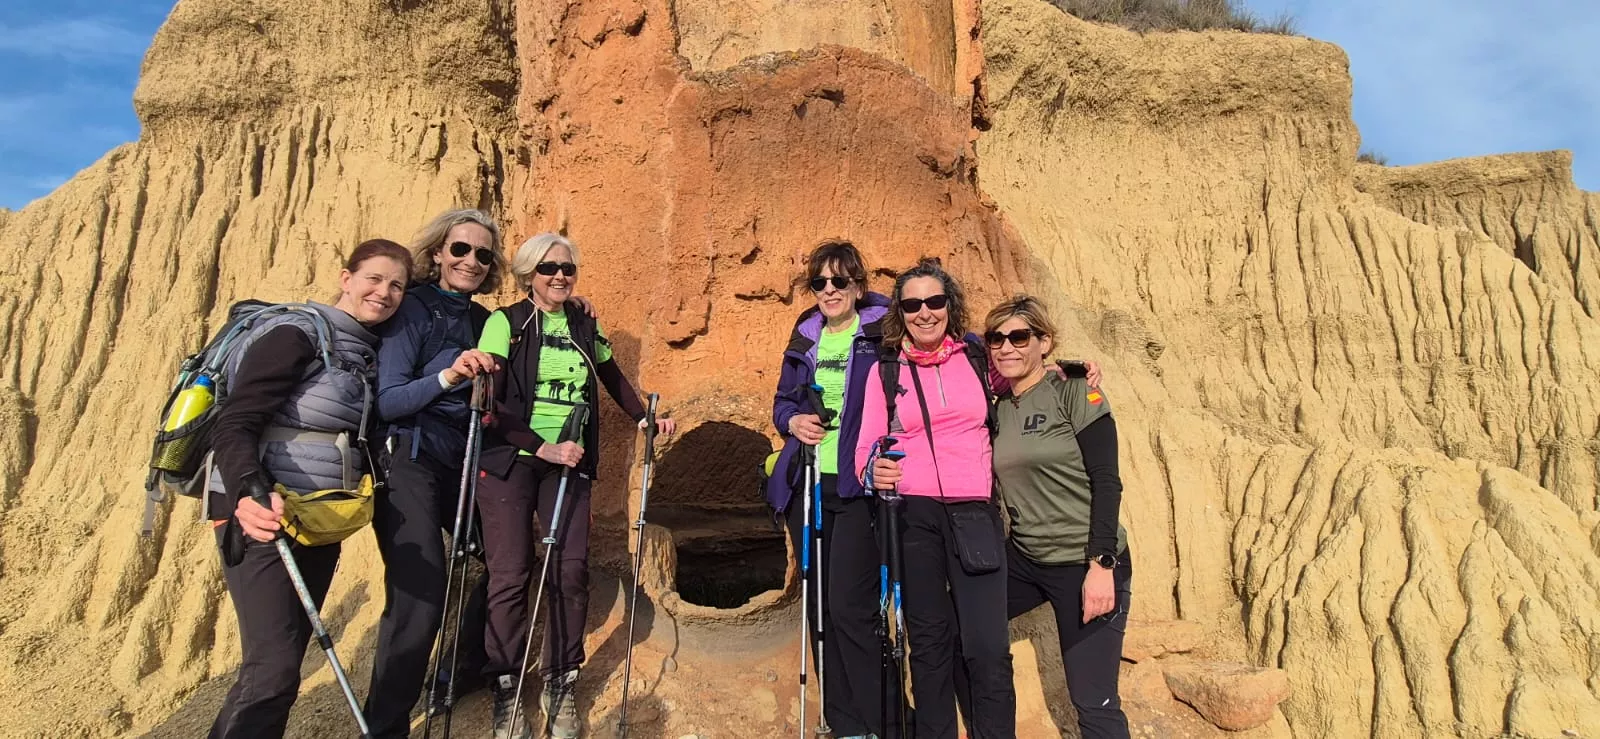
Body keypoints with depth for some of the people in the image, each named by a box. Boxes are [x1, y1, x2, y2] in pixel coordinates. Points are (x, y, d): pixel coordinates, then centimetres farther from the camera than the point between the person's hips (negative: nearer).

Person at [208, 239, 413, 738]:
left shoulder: (370, 353, 12)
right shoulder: (296, 334, -11)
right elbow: (233, 425, -20)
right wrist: (249, 493, -38)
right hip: (264, 515, -8)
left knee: (284, 656, 13)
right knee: (274, 669, -15)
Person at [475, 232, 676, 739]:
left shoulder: (585, 326, 9)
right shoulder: (506, 323, -4)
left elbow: (612, 379, 22)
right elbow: (489, 402, -11)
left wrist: (645, 418, 8)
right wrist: (542, 447, -18)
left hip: (568, 463, 3)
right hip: (508, 460, -3)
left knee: (570, 571, -5)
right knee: (511, 574, -5)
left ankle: (560, 687, 12)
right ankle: (505, 692, 12)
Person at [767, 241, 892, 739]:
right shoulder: (804, 339, 13)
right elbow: (781, 400, 19)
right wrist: (792, 421, -2)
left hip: (859, 487, -6)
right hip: (807, 487, 6)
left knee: (850, 609, -10)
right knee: (820, 609, 10)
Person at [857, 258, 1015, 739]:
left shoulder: (977, 356, 7)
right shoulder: (886, 371, 6)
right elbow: (867, 444, 4)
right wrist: (875, 470, -19)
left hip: (974, 514, 0)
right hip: (912, 516, 0)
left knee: (987, 646, -7)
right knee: (929, 641, 9)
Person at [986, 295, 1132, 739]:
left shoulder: (1074, 392, -9)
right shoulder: (996, 409, 6)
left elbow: (1106, 481, -13)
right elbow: (990, 485, 11)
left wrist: (1101, 564, -19)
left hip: (1084, 563, -6)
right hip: (1023, 559, 6)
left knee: (1094, 702, -4)